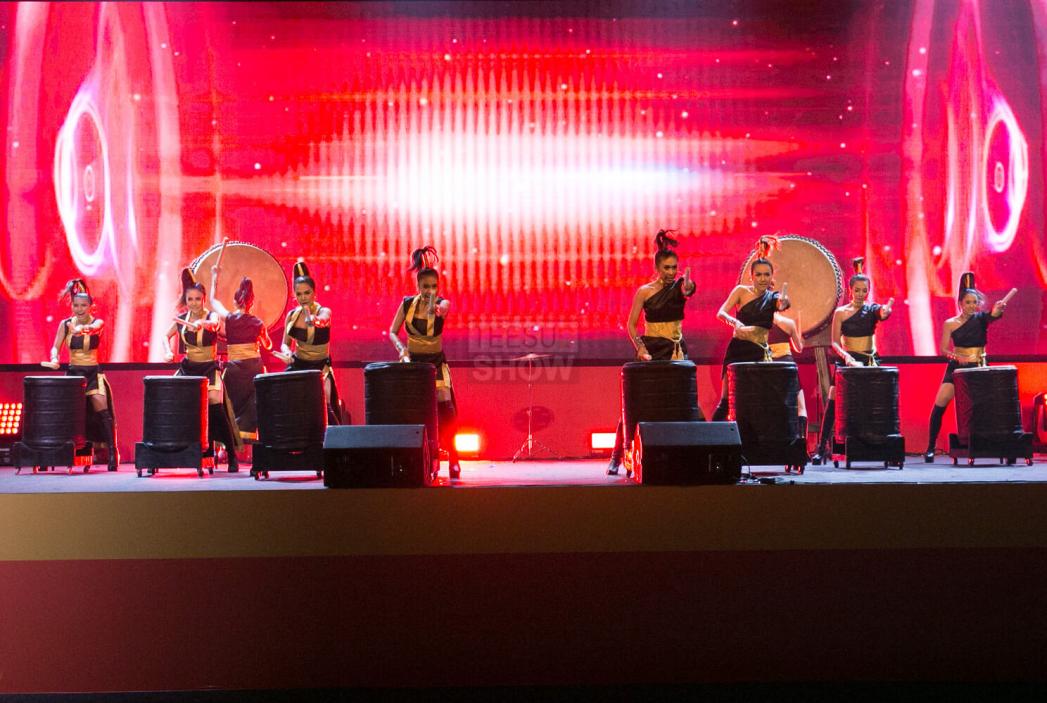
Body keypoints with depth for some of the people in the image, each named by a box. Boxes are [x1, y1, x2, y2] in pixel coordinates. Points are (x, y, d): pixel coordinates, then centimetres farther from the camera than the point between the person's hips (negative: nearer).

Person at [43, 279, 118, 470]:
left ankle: (113, 454, -7)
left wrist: (83, 328, -53)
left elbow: (94, 328, -30)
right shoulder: (65, 324, 3)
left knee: (102, 412, -12)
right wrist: (54, 359, -23)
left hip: (93, 372, -3)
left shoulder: (97, 322, -5)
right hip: (72, 372, 3)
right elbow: (56, 346, 0)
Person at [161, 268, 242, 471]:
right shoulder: (182, 318, 4)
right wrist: (168, 351, -7)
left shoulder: (212, 316, -7)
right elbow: (166, 336, 15)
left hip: (209, 368, -4)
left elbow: (214, 324, -32)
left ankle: (232, 455, -11)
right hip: (187, 367, 4)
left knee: (215, 404, -20)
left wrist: (201, 323, -55)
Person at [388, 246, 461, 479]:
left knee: (446, 411, -10)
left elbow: (445, 307, -35)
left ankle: (453, 460, 1)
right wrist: (401, 349, -17)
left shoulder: (441, 303, -9)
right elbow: (392, 332, 3)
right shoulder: (407, 303, -2)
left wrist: (437, 309, -59)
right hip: (412, 362, 2)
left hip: (436, 362, -2)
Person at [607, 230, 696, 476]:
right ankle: (617, 457, 4)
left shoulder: (679, 287, 3)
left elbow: (688, 289, -23)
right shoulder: (644, 291, -1)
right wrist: (640, 349, -13)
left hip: (676, 351, 2)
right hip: (650, 351, -2)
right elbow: (631, 324, 0)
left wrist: (687, 285, -46)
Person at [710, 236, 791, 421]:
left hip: (760, 352, 1)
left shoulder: (773, 298, 5)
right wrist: (735, 322, -31)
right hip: (737, 349, -1)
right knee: (726, 399, 0)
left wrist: (784, 301, -44)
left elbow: (782, 304, -19)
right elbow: (721, 313, -10)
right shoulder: (741, 291, 1)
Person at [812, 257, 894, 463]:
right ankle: (822, 447, 0)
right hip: (847, 361, -1)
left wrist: (887, 309, -46)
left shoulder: (872, 309, 2)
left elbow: (883, 314, -23)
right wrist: (846, 356, -22)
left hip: (870, 361, 1)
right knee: (832, 403, -6)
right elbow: (835, 342, -4)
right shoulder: (840, 312, 1)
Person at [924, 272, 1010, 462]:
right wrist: (956, 356, -20)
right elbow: (944, 349, -1)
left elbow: (994, 315, -22)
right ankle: (930, 448, -1)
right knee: (939, 405, -8)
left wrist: (999, 309, -44)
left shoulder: (981, 319, 0)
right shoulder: (950, 323, 0)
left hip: (978, 368, 0)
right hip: (956, 368, 0)